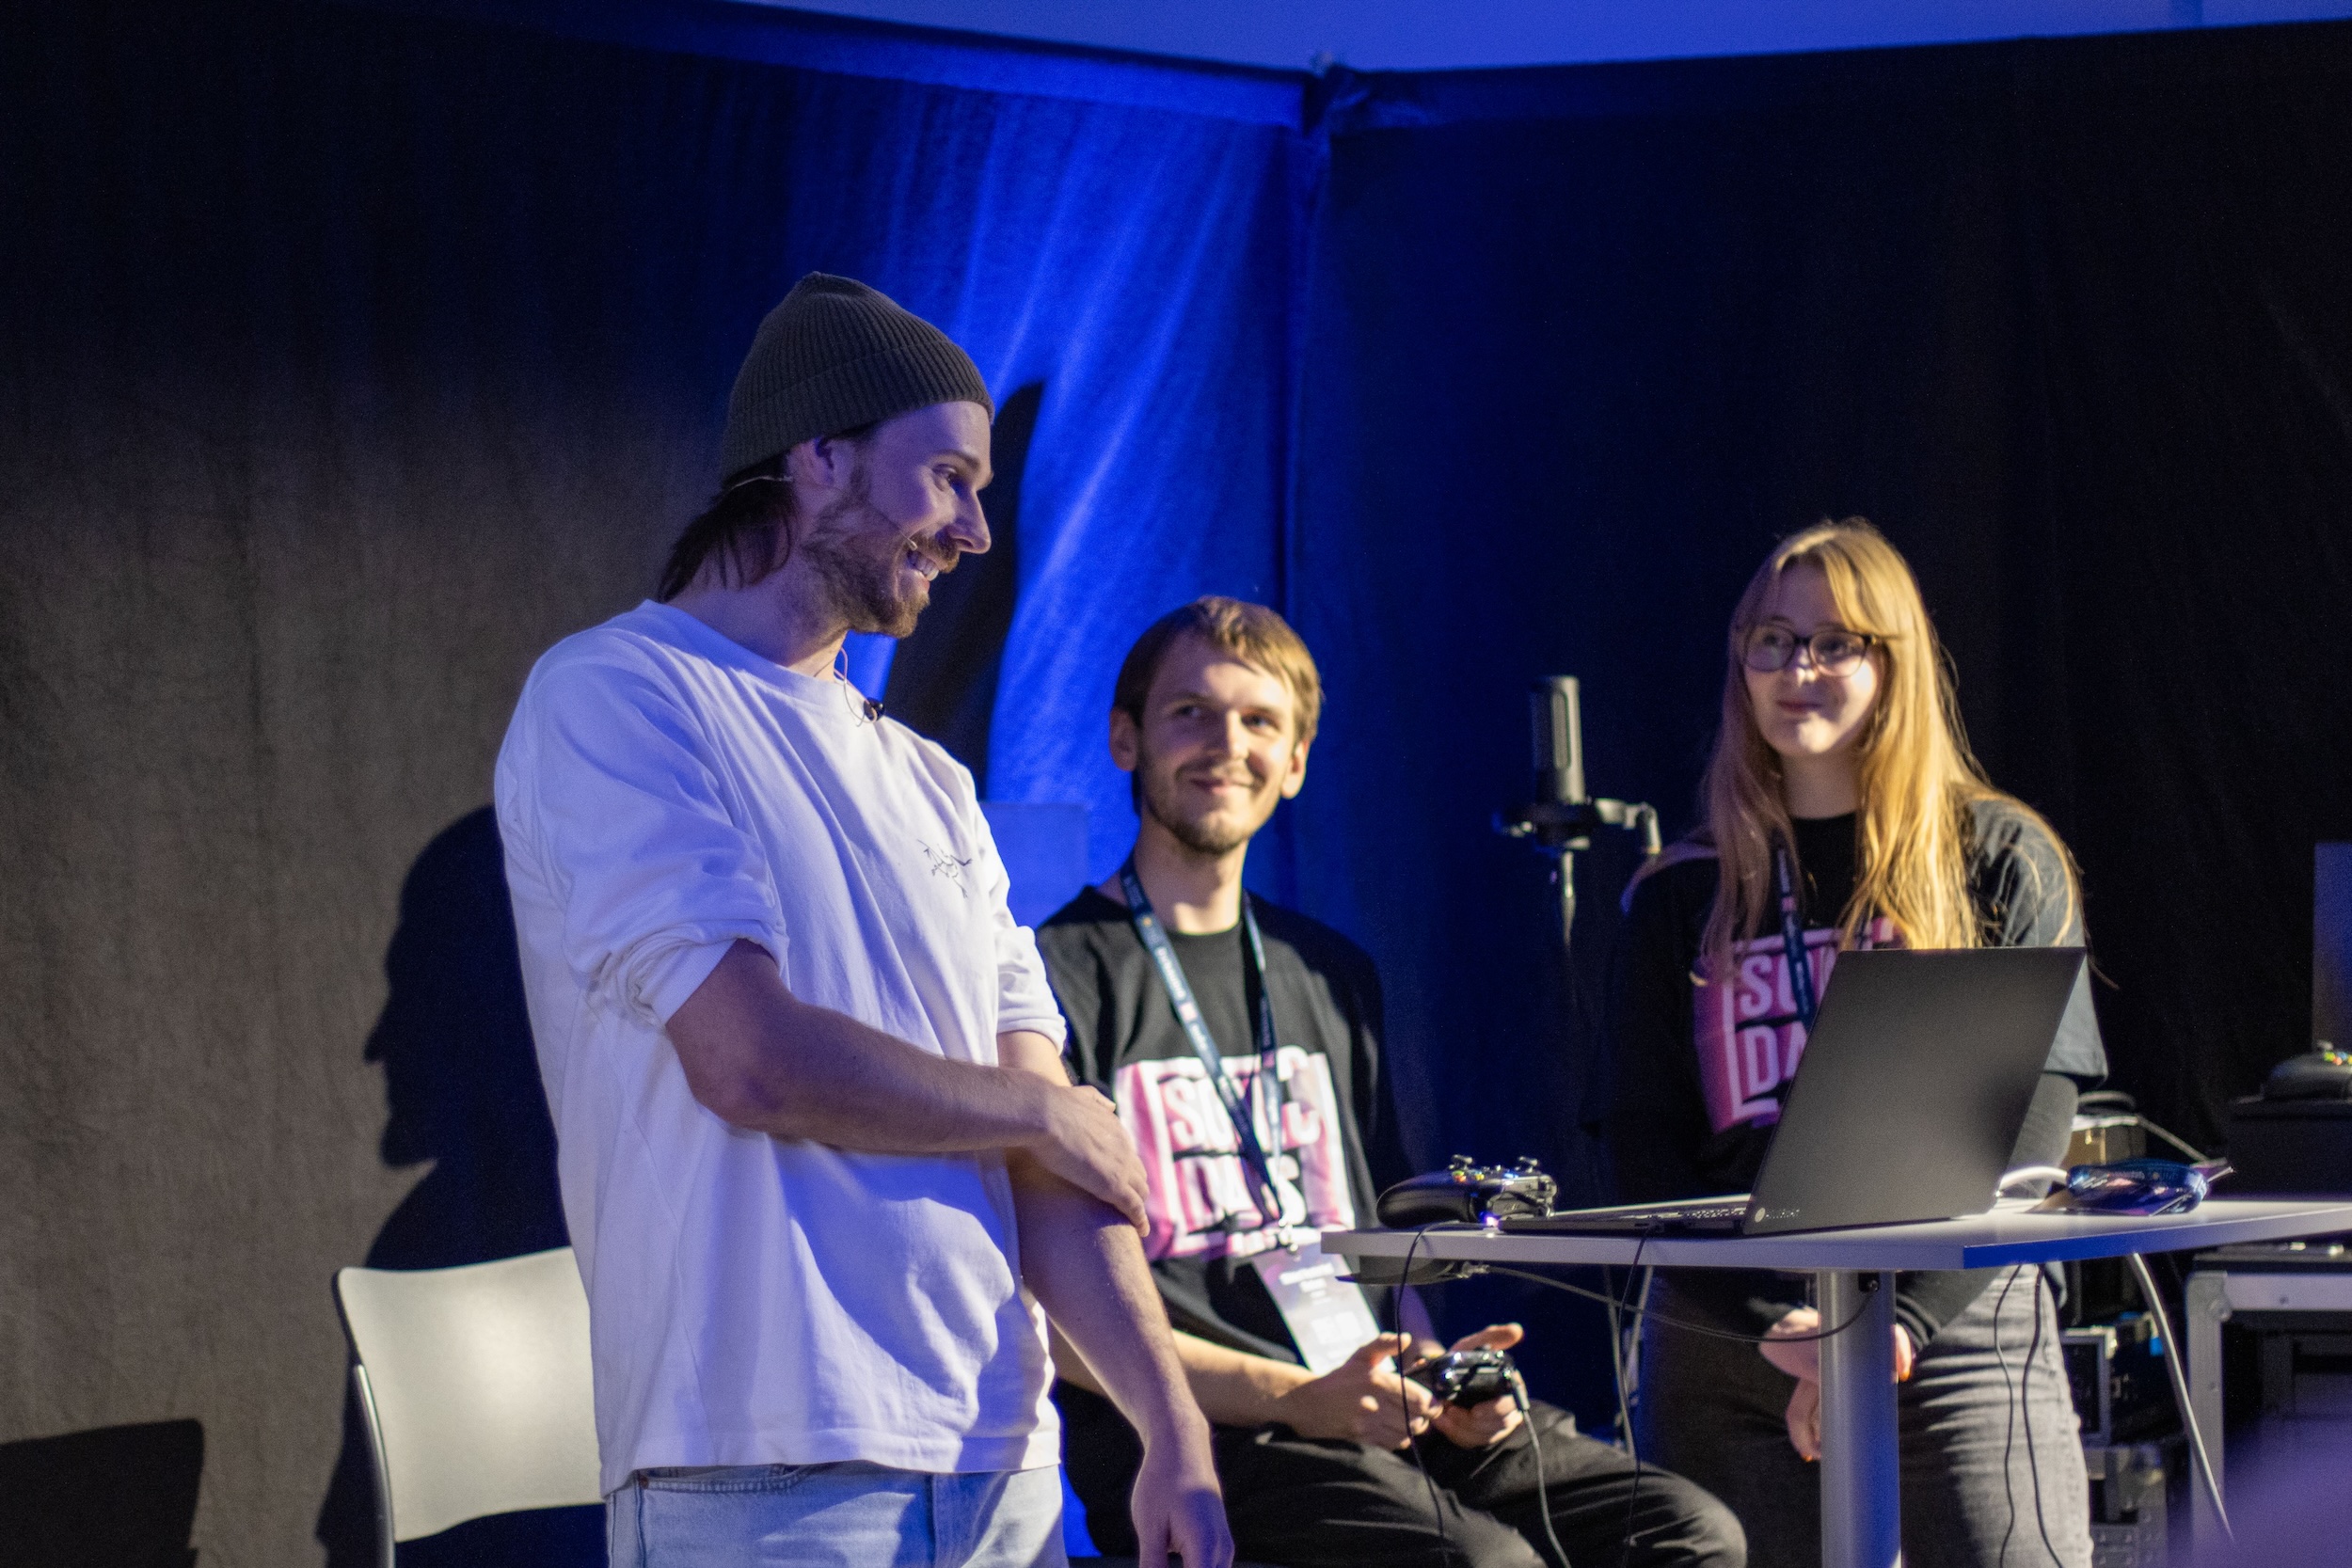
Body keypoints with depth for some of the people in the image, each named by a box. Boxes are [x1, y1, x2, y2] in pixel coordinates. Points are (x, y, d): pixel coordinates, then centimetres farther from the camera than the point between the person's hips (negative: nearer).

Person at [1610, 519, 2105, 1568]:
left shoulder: (2001, 861, 8)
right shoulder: (1679, 898, 13)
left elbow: (2025, 1134, 0)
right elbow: (1648, 1159, 6)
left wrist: (1898, 1319, -13)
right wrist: (1783, 1327, -10)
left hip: (1958, 1333, -2)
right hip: (1723, 1347, 2)